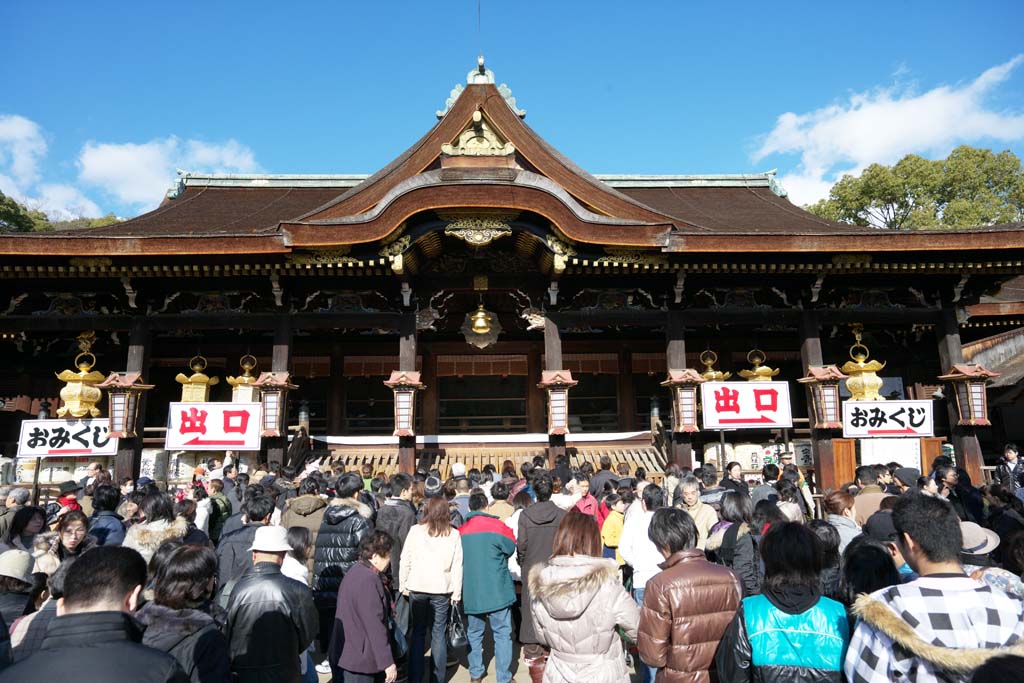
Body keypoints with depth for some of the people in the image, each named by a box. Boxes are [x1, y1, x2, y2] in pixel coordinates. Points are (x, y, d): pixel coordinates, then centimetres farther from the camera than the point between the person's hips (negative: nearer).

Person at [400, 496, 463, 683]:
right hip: (441, 589, 0)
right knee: (438, 634, 8)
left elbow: (405, 560, -1)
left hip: (417, 587, 0)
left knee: (418, 632, 12)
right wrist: (456, 592, 6)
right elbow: (457, 566, 0)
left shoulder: (416, 530, -4)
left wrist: (403, 584, 9)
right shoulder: (453, 534, -2)